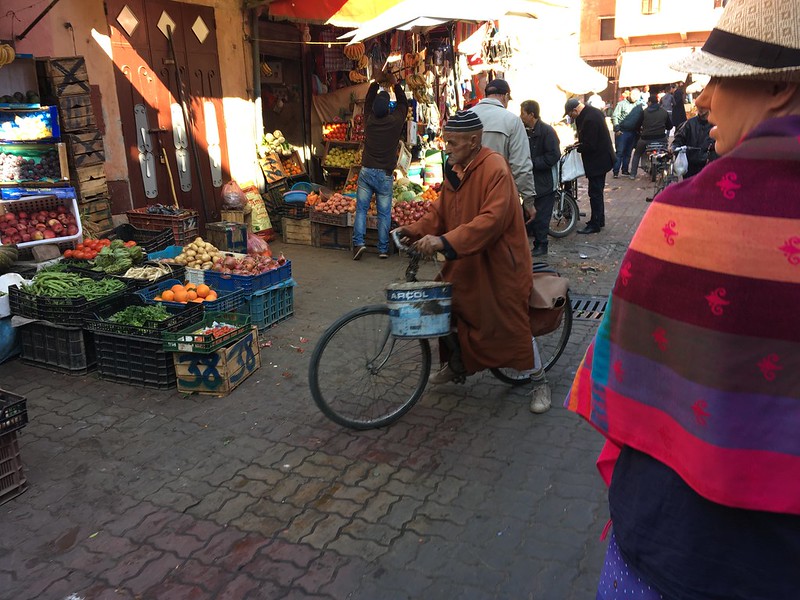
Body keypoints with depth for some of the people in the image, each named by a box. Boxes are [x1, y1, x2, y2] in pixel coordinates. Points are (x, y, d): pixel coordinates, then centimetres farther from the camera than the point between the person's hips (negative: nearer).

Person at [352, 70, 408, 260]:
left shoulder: (369, 119, 1)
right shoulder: (396, 121, -4)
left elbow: (368, 100, 21)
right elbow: (404, 103, 16)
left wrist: (377, 82, 32)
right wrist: (395, 83, 25)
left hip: (366, 171, 2)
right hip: (385, 174, -1)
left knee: (361, 209, 6)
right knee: (384, 213, 4)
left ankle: (358, 242, -6)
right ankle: (383, 249, 7)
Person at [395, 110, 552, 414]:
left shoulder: (495, 169, -21)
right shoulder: (454, 168, 6)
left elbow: (492, 218, -32)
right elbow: (441, 210, 10)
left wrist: (446, 241, -37)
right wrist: (416, 230, -6)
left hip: (496, 262, -8)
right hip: (464, 261, 8)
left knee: (512, 323, 0)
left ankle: (539, 381, 19)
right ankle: (456, 364, 38)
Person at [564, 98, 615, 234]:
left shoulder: (589, 119, -26)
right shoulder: (592, 111, 6)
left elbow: (589, 146, -25)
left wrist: (576, 147, -10)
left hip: (597, 160, -11)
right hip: (602, 158, 11)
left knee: (595, 193, -2)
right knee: (597, 191, 19)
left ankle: (595, 224, 6)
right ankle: (599, 219, 30)